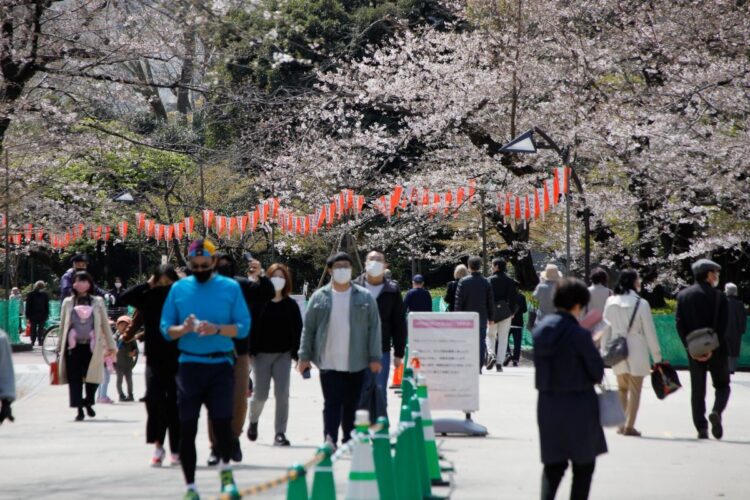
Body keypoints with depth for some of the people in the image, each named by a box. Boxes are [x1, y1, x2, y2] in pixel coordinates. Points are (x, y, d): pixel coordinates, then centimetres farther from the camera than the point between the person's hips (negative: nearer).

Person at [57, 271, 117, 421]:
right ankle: (79, 409, 0)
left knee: (92, 376, -4)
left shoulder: (98, 302, 10)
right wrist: (60, 346, 12)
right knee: (75, 378, -4)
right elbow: (63, 326, 14)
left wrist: (110, 345, 8)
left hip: (91, 345, 0)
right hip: (73, 346, 0)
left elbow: (105, 324, 11)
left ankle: (88, 403, 22)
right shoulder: (68, 302, 11)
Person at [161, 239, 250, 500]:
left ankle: (225, 470, 18)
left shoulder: (230, 288, 3)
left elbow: (243, 327, -2)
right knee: (187, 428, 2)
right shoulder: (179, 288, 7)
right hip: (189, 365, 2)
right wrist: (183, 329, -15)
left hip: (221, 364, -2)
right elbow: (166, 329, 6)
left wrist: (217, 329, -19)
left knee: (222, 420, -12)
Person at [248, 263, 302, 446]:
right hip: (261, 354, -1)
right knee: (260, 395, 0)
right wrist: (250, 350, -11)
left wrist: (296, 352, -3)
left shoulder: (291, 304, 5)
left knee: (282, 395, -6)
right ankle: (253, 421, 31)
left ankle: (280, 433, -2)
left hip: (283, 355, 1)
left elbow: (297, 329, 5)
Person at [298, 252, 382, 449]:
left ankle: (349, 441, 18)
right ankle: (330, 441, -12)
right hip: (329, 363, -1)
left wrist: (375, 358, -3)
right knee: (332, 403, -7)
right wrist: (304, 356, 3)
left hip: (356, 363, 1)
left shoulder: (365, 297, 4)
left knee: (351, 404, 8)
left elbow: (374, 328, 2)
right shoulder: (319, 297, 5)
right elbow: (308, 328, 7)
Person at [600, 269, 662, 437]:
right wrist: (657, 356, 0)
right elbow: (649, 331, -7)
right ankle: (629, 425, -1)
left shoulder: (611, 302, 0)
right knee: (635, 390, 4)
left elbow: (606, 328, 5)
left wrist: (604, 350, 14)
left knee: (622, 388, 19)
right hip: (636, 350, -4)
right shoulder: (641, 304, -10)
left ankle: (621, 424, 19)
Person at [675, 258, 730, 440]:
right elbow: (722, 327, -13)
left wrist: (691, 348, -6)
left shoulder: (683, 296, 4)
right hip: (717, 350, -3)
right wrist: (713, 349, -14)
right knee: (722, 385, 11)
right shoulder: (719, 297, -6)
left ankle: (701, 428, 2)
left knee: (697, 390, 8)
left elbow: (679, 324, -3)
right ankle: (716, 412, -16)